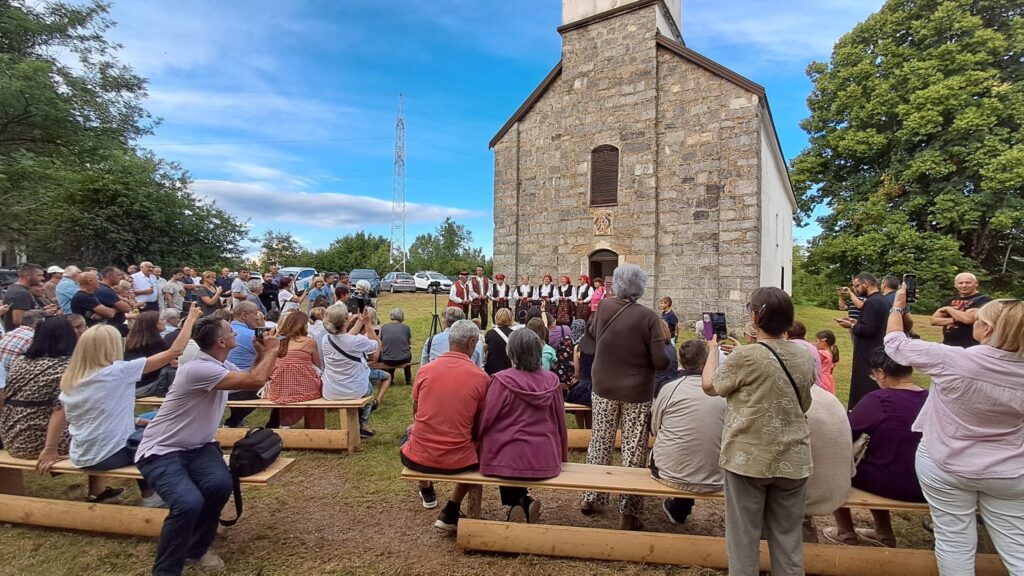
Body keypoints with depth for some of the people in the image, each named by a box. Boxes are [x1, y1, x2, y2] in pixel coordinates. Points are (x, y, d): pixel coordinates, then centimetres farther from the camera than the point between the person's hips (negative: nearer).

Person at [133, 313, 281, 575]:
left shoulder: (222, 365, 4)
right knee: (189, 503, -31)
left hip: (197, 447, 7)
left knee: (220, 485, -23)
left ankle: (196, 550, 5)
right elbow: (256, 381, -31)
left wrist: (264, 353, 4)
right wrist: (272, 350, -14)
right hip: (160, 451, -7)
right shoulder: (199, 369, -26)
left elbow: (253, 379, 20)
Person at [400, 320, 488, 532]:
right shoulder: (481, 376, -9)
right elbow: (479, 424, -1)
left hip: (418, 458, 2)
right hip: (458, 460, -2)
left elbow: (415, 413, 10)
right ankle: (450, 513, 20)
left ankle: (427, 491, 52)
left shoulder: (425, 370, -4)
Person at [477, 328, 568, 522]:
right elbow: (560, 421, 6)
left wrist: (480, 447, 12)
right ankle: (522, 501, 16)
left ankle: (520, 501, 12)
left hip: (509, 459, -4)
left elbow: (485, 421, -8)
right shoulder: (551, 381, -4)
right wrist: (562, 455, 21)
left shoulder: (502, 380, -15)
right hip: (546, 460, 4)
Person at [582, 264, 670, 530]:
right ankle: (629, 513, 14)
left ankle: (591, 497, 30)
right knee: (634, 450, 6)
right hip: (637, 393, -3)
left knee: (600, 443, 17)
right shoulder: (648, 317, -16)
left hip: (604, 389, 3)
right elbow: (660, 361, -17)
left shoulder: (604, 306, -6)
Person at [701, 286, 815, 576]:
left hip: (749, 458, -5)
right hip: (792, 459, 5)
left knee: (743, 534, 9)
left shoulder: (745, 356, -18)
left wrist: (713, 350, 13)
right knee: (788, 536, 16)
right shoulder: (806, 356, -1)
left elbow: (709, 385, -3)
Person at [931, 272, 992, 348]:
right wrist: (955, 319, -10)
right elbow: (934, 320, 8)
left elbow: (969, 319, -22)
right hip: (947, 345, 7)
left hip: (970, 347, -7)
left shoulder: (984, 300, -6)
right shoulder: (950, 301, 14)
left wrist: (948, 309, -6)